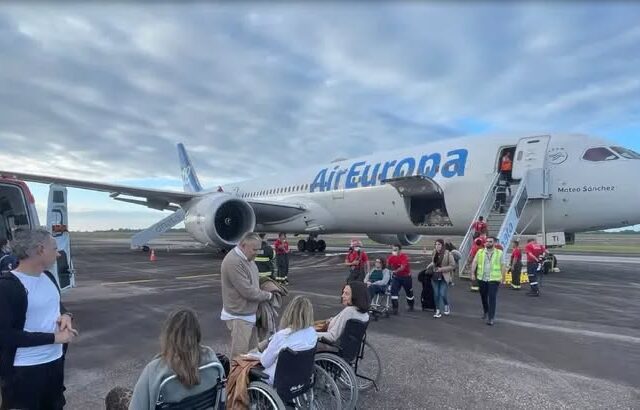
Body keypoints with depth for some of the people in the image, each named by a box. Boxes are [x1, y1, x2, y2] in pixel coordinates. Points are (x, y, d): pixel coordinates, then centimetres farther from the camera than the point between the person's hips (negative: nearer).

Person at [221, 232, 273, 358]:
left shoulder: (246, 258, 5)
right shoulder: (233, 262, -26)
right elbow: (248, 292, -25)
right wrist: (268, 295, -11)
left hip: (249, 314, 9)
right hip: (239, 316, -9)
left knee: (253, 350, 17)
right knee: (240, 354, 2)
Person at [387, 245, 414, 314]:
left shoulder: (404, 256, -24)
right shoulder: (390, 257, -10)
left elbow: (402, 267, -35)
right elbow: (388, 266, 0)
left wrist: (395, 271, -46)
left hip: (406, 276, -3)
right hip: (396, 277, 3)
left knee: (409, 292, 15)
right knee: (393, 291, -14)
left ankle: (411, 306, 40)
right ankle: (395, 308, -8)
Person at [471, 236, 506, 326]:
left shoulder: (499, 253, 1)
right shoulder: (480, 252, 5)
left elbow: (502, 266, 3)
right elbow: (474, 263, 3)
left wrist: (503, 277, -1)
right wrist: (473, 273, -6)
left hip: (494, 279, -3)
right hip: (482, 278, 3)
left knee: (492, 298, -6)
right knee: (483, 296, 16)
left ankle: (491, 318, -1)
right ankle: (485, 311, 40)